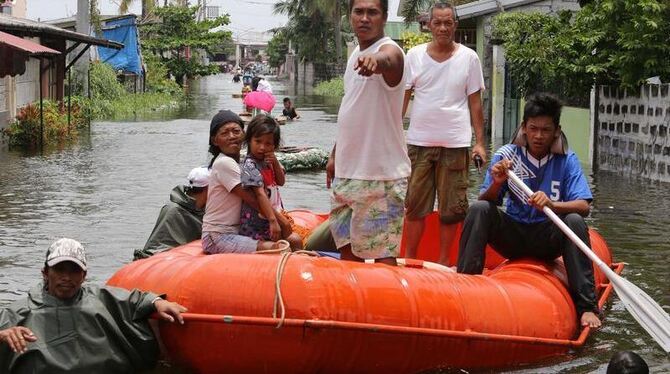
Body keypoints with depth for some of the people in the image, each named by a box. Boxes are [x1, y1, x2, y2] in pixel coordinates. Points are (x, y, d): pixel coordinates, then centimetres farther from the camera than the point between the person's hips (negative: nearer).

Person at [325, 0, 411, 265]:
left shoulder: (389, 50, -13)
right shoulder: (356, 54, 13)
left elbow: (387, 60, -40)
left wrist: (376, 61, -63)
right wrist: (335, 154, 20)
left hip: (380, 176, -9)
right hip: (346, 173, 9)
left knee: (382, 253, -8)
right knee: (347, 246, 17)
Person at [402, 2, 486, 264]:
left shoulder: (468, 58, 2)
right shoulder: (414, 56, 3)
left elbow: (475, 103, 3)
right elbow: (402, 98, 6)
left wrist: (480, 142, -3)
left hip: (455, 144, -1)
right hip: (419, 142, 1)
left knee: (451, 208, 4)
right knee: (415, 205, 5)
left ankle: (443, 261, 15)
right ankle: (409, 259, 15)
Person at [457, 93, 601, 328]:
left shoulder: (567, 161, -4)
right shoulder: (506, 155, -2)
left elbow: (583, 207, -16)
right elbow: (486, 201, -7)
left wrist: (551, 205, -35)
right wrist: (497, 183, -29)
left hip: (548, 239, 0)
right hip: (512, 236, 1)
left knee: (575, 221, -31)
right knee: (479, 209, -25)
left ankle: (586, 307, -28)